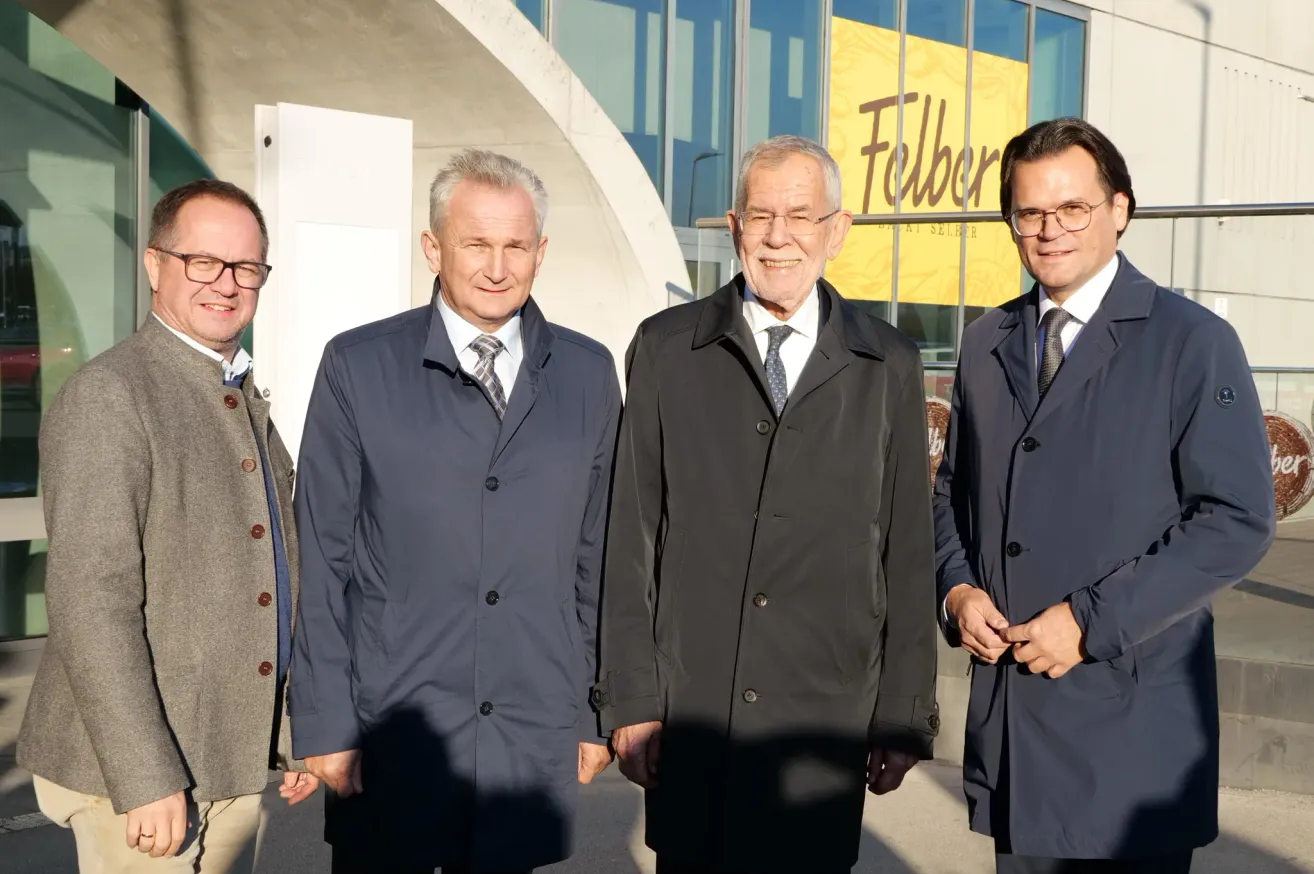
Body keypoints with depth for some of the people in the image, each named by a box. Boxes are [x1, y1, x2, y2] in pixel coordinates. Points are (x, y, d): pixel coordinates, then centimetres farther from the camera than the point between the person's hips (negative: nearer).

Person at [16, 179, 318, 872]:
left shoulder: (247, 400, 13)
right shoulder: (106, 396, -13)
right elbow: (89, 602, -19)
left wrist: (295, 731, 15)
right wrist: (146, 780, -20)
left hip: (236, 761, 7)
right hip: (138, 767, -7)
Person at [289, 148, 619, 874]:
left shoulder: (589, 373, 3)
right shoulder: (357, 366, -3)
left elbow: (598, 555, 6)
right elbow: (323, 558, -3)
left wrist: (599, 710, 7)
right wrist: (324, 723, -5)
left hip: (533, 733, 2)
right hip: (393, 730, -2)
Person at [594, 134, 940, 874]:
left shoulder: (889, 365, 2)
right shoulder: (666, 349, 2)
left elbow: (908, 553, 3)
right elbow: (633, 537, 1)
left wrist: (903, 717, 3)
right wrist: (631, 699, -1)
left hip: (827, 717, 0)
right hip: (689, 709, 0)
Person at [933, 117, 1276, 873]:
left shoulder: (1193, 343, -5)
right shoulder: (987, 344, 10)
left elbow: (1238, 520, -11)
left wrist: (1092, 621, -16)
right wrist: (958, 587, -1)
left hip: (1132, 717, -4)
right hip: (1009, 714, 4)